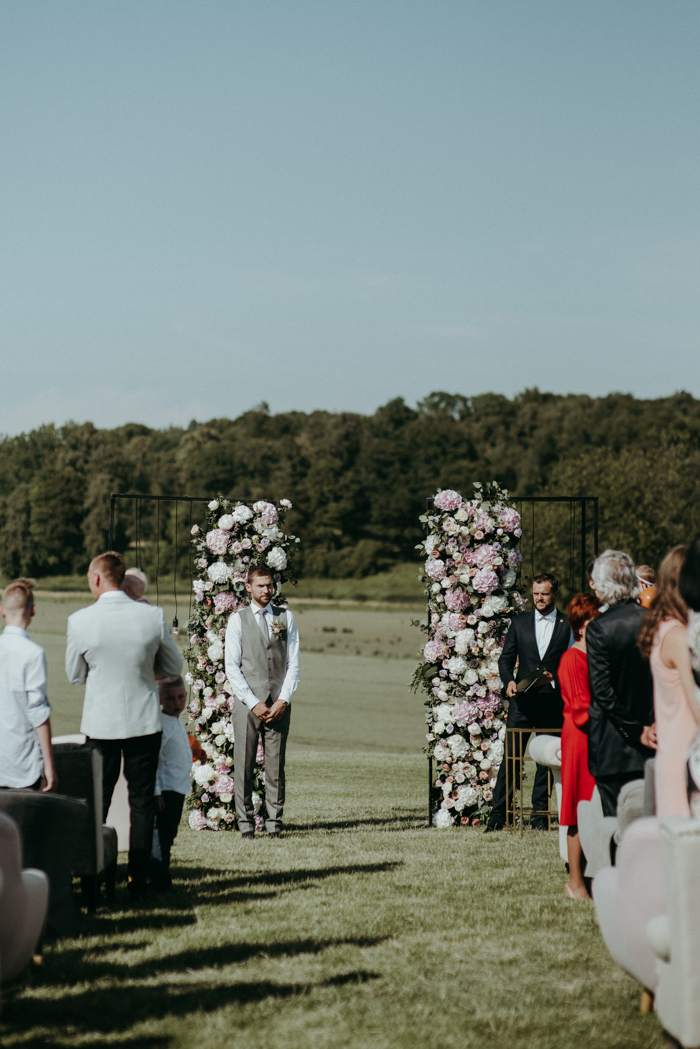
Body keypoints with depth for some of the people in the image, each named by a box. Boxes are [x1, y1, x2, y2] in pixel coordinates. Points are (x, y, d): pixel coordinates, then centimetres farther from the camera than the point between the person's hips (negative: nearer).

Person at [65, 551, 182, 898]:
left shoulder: (80, 621, -11)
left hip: (100, 724, 0)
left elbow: (74, 675, 2)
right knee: (142, 801, 9)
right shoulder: (153, 616, -8)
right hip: (144, 723, 0)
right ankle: (138, 880, 11)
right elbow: (173, 667, 5)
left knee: (96, 803, 12)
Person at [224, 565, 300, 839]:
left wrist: (283, 700, -4)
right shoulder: (238, 620, 6)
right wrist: (253, 703, -8)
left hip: (279, 704, 1)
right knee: (243, 764, -3)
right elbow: (232, 667, 1)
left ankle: (274, 822, 6)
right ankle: (245, 822, 3)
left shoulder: (286, 618, 11)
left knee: (276, 765, 1)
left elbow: (293, 663, 9)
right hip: (247, 702, -1)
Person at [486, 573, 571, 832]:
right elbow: (506, 658, 12)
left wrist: (554, 677, -12)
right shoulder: (519, 622, 12)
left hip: (553, 702, -1)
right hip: (522, 700, 1)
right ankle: (498, 815, -2)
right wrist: (509, 681, -6)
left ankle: (540, 815, 11)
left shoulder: (568, 625, 5)